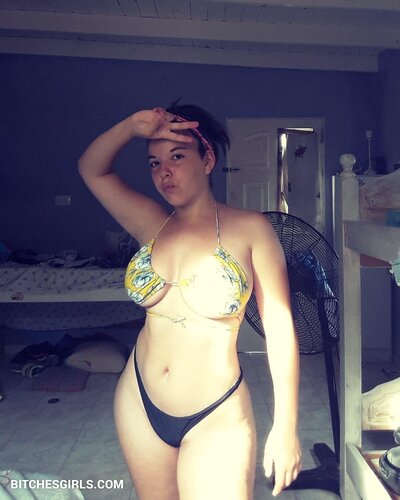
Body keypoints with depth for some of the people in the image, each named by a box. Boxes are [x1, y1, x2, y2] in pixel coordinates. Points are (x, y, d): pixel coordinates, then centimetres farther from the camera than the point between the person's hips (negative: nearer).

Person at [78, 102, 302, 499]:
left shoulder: (250, 229, -11)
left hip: (217, 416, -4)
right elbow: (91, 168, 7)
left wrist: (285, 428, -11)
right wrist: (133, 126, -11)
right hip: (140, 405, 5)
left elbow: (280, 330, -11)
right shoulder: (152, 224, 1)